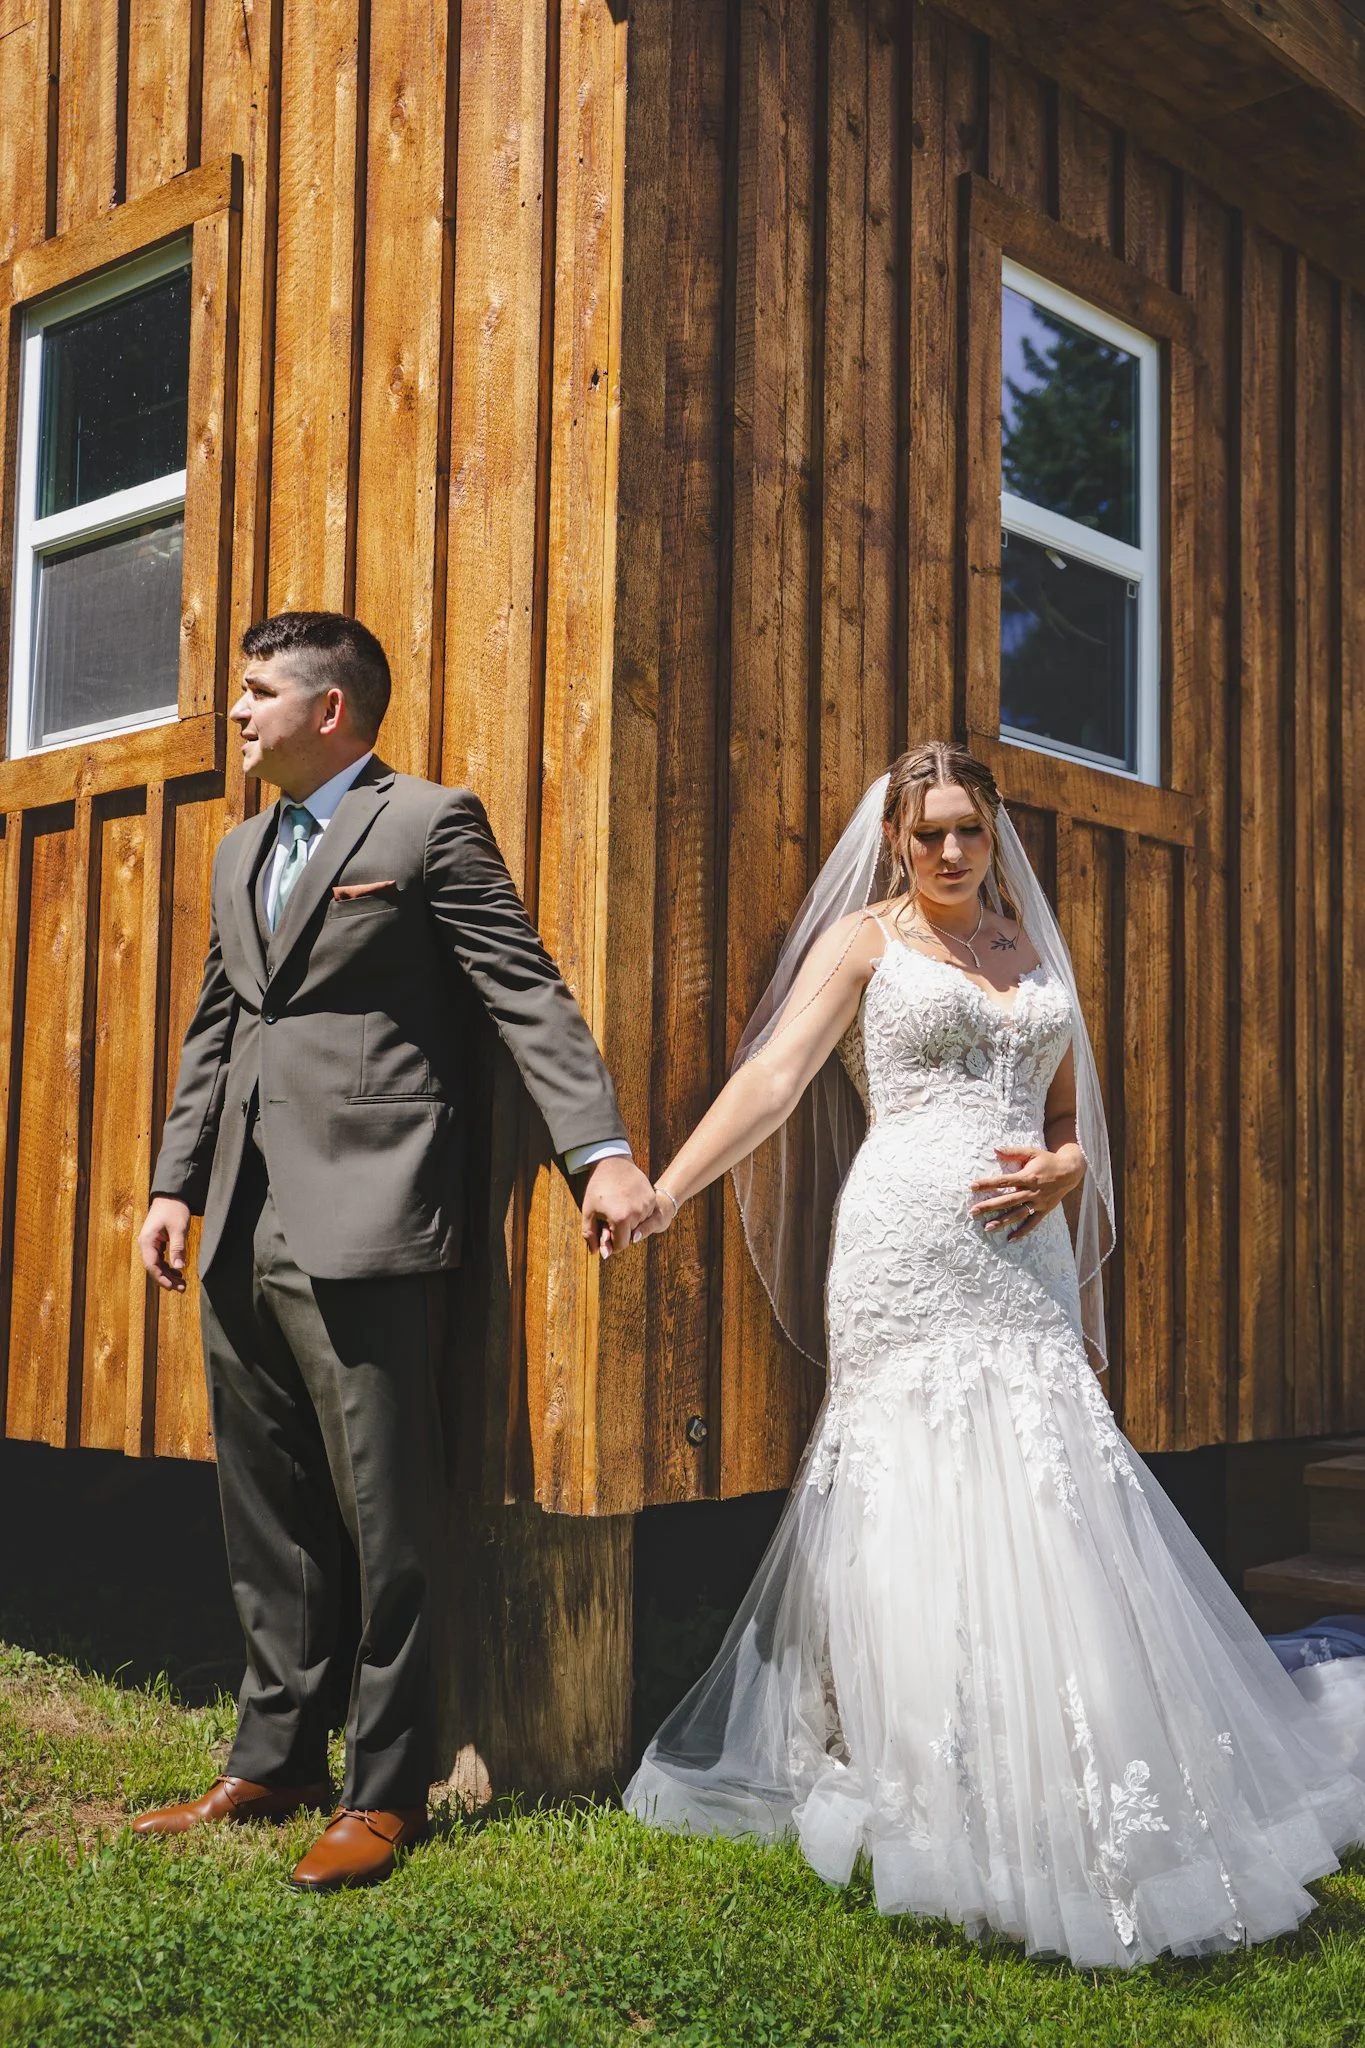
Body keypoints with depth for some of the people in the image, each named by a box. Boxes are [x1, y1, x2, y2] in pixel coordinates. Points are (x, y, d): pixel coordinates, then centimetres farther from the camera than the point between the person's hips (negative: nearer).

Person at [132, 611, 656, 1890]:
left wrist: (602, 1152, -19)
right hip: (243, 1241, 8)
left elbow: (530, 997, -9)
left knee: (386, 1524, 0)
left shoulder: (428, 824, -2)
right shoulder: (240, 853, 21)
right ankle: (273, 1764, 27)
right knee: (266, 1522, 14)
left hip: (362, 1227, -8)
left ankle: (384, 1793, 12)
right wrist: (175, 1183, 18)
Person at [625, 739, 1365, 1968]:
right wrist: (662, 1194, -20)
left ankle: (1075, 1805, 15)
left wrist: (1063, 1167, -2)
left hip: (1026, 1261, 5)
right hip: (908, 1255, -4)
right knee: (917, 1503, -2)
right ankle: (930, 1807, 11)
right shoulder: (863, 940, 4)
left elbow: (1070, 1114, 21)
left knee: (1046, 1509, 3)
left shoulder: (1036, 954, 18)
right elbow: (773, 1077, -7)